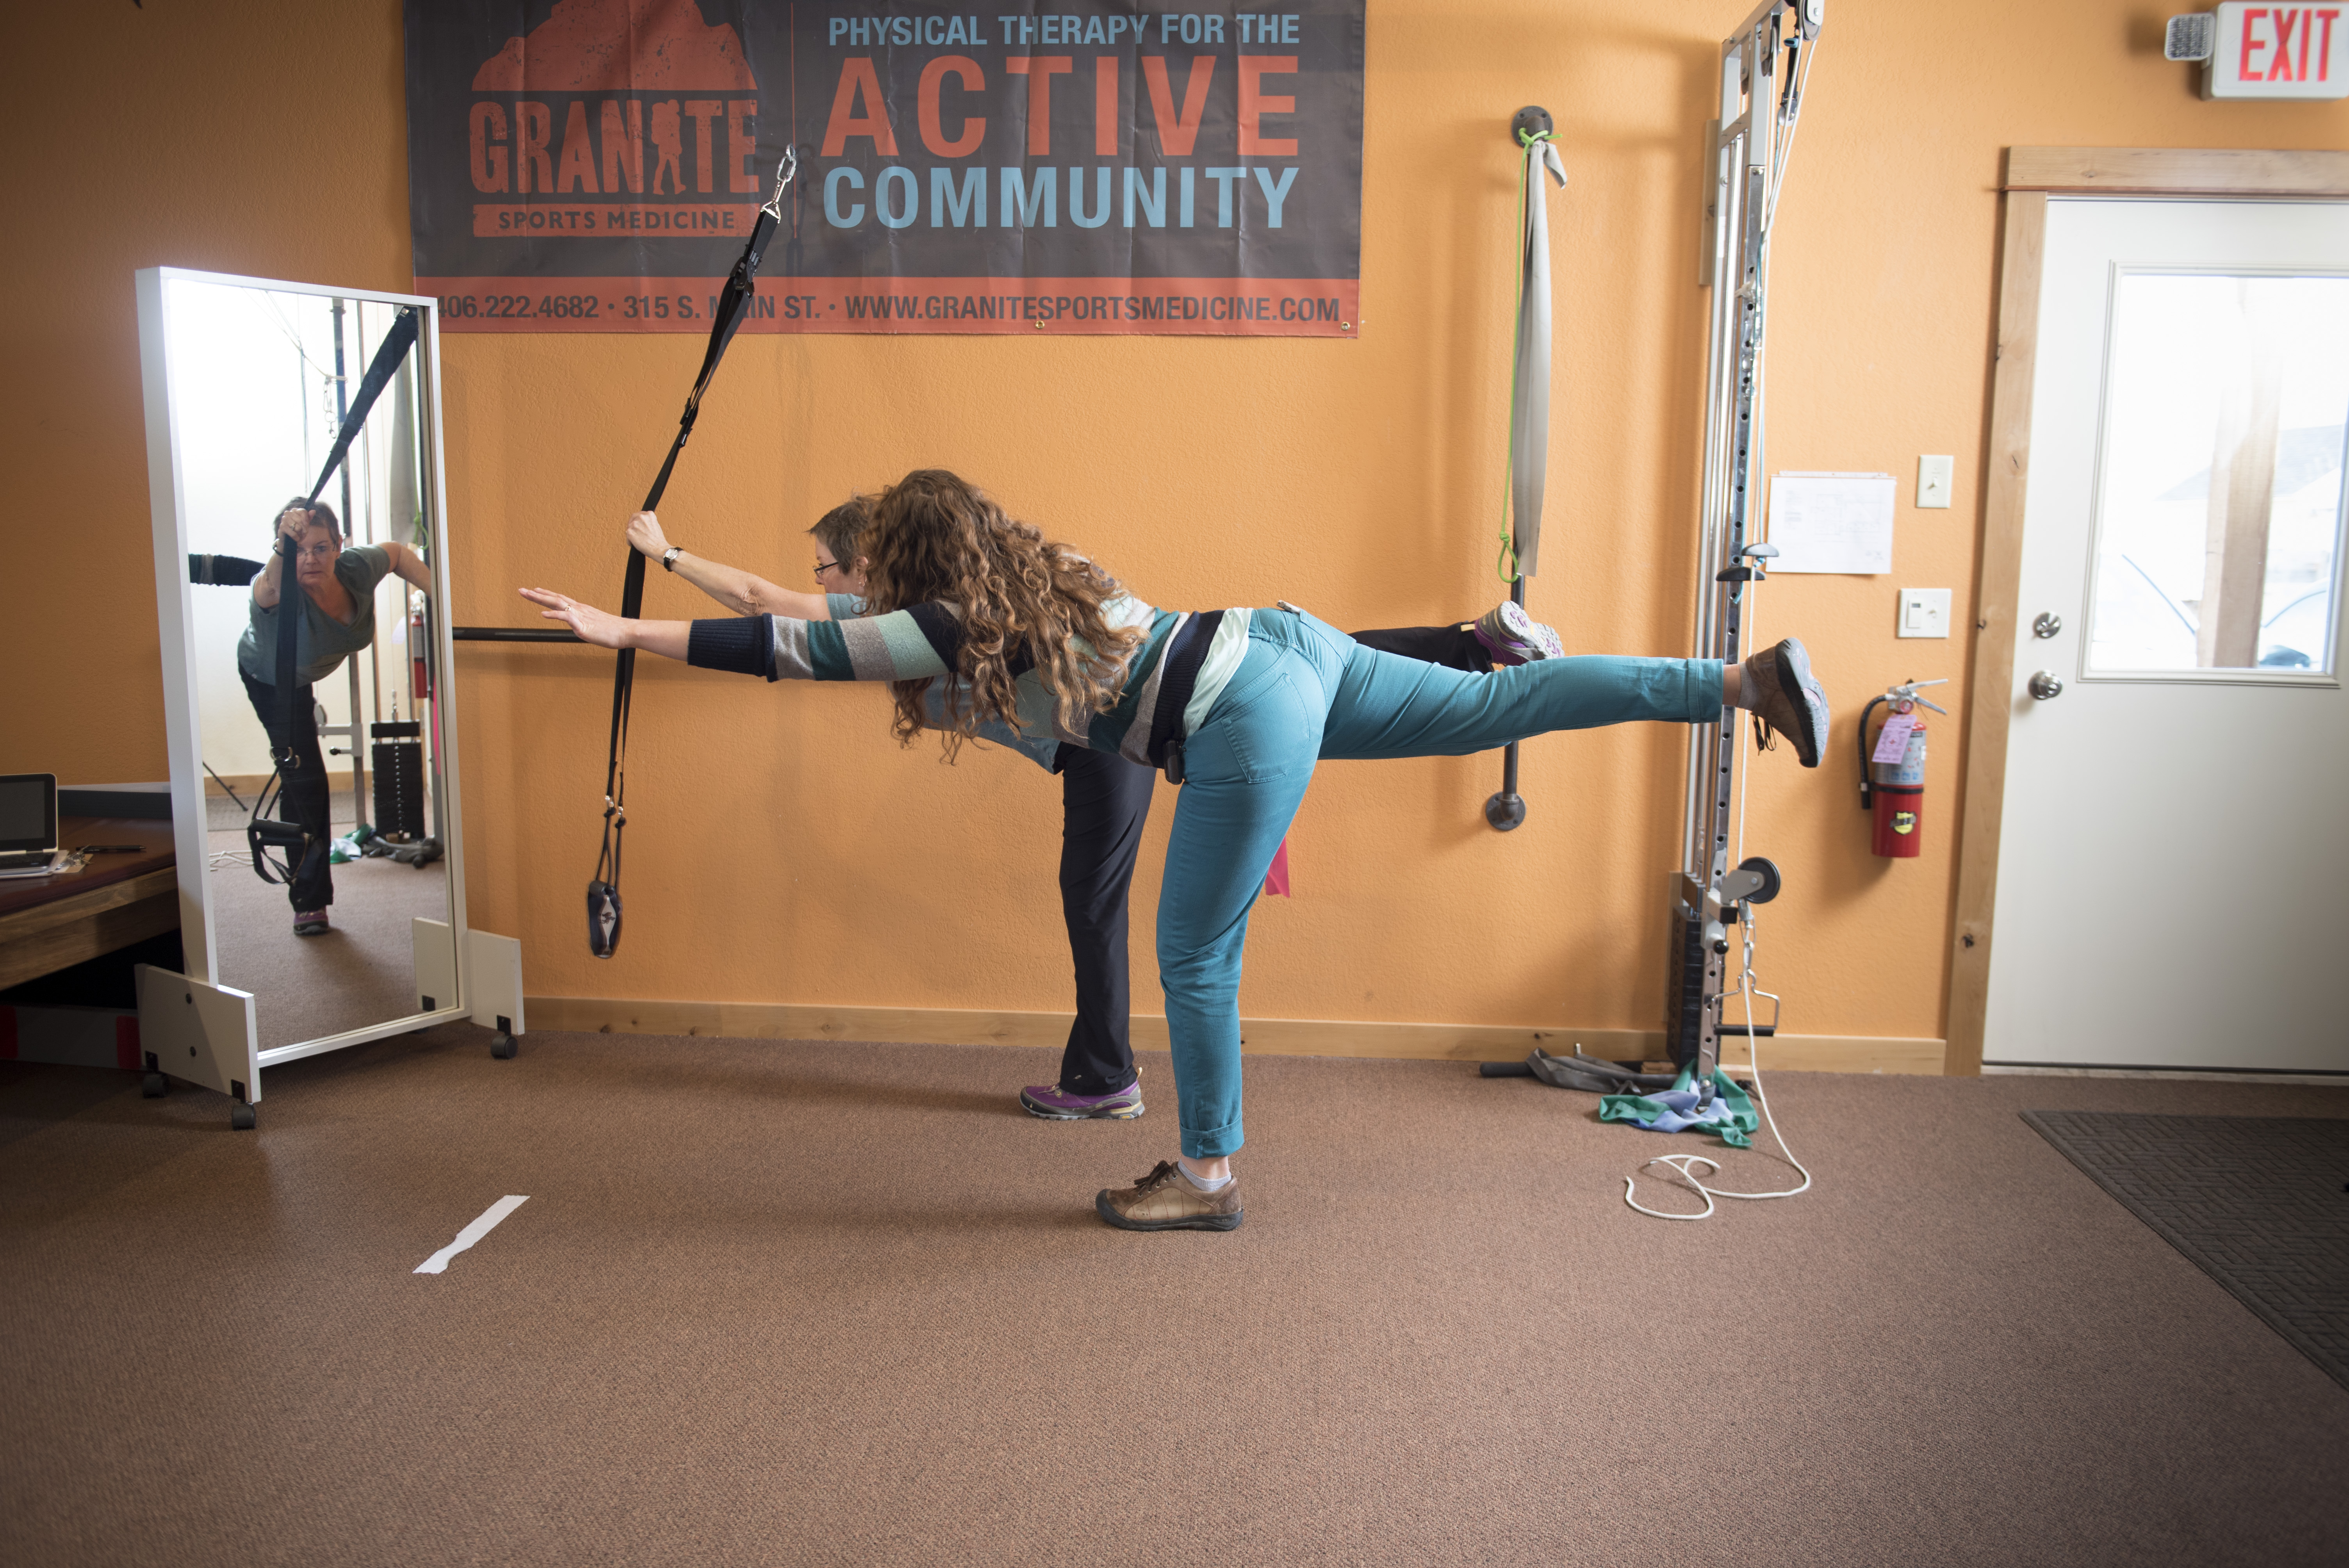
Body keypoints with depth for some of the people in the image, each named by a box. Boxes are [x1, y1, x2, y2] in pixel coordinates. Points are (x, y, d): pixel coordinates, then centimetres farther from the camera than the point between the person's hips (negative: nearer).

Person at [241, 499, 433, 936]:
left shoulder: (358, 568, -31)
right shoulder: (280, 590, -45)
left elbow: (399, 554, -9)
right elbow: (269, 588, -72)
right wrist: (284, 549, -90)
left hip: (306, 673, 4)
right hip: (267, 676, -4)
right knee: (305, 778, -8)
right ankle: (309, 901, 1)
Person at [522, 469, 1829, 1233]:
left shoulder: (944, 629, -4)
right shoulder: (1041, 565, 17)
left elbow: (781, 649, -2)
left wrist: (620, 632, 4)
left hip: (1248, 728, -8)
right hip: (1282, 646, 9)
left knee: (1197, 959, 5)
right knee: (1504, 708, 11)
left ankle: (1207, 1176, 20)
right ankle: (1756, 680, 10)